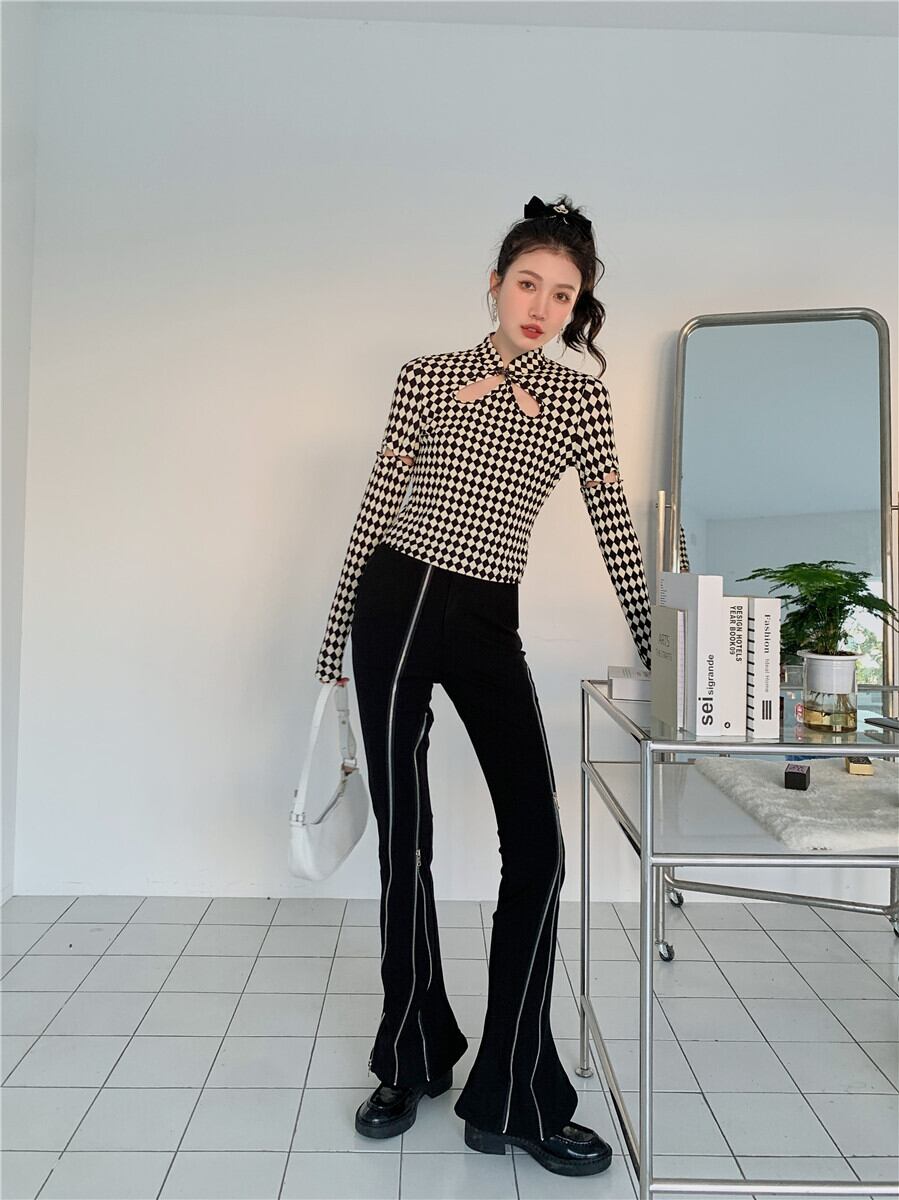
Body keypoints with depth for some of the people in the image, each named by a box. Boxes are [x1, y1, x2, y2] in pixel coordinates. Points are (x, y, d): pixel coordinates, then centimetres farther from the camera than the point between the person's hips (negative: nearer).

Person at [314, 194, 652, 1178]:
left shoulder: (578, 395, 7)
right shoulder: (425, 377, 4)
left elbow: (614, 526, 3)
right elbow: (375, 506, 5)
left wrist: (656, 647, -2)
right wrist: (337, 630, 5)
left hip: (489, 624, 1)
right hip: (396, 607, -1)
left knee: (536, 846, -7)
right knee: (404, 840, 5)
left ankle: (514, 1098, 11)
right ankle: (411, 1063, 26)